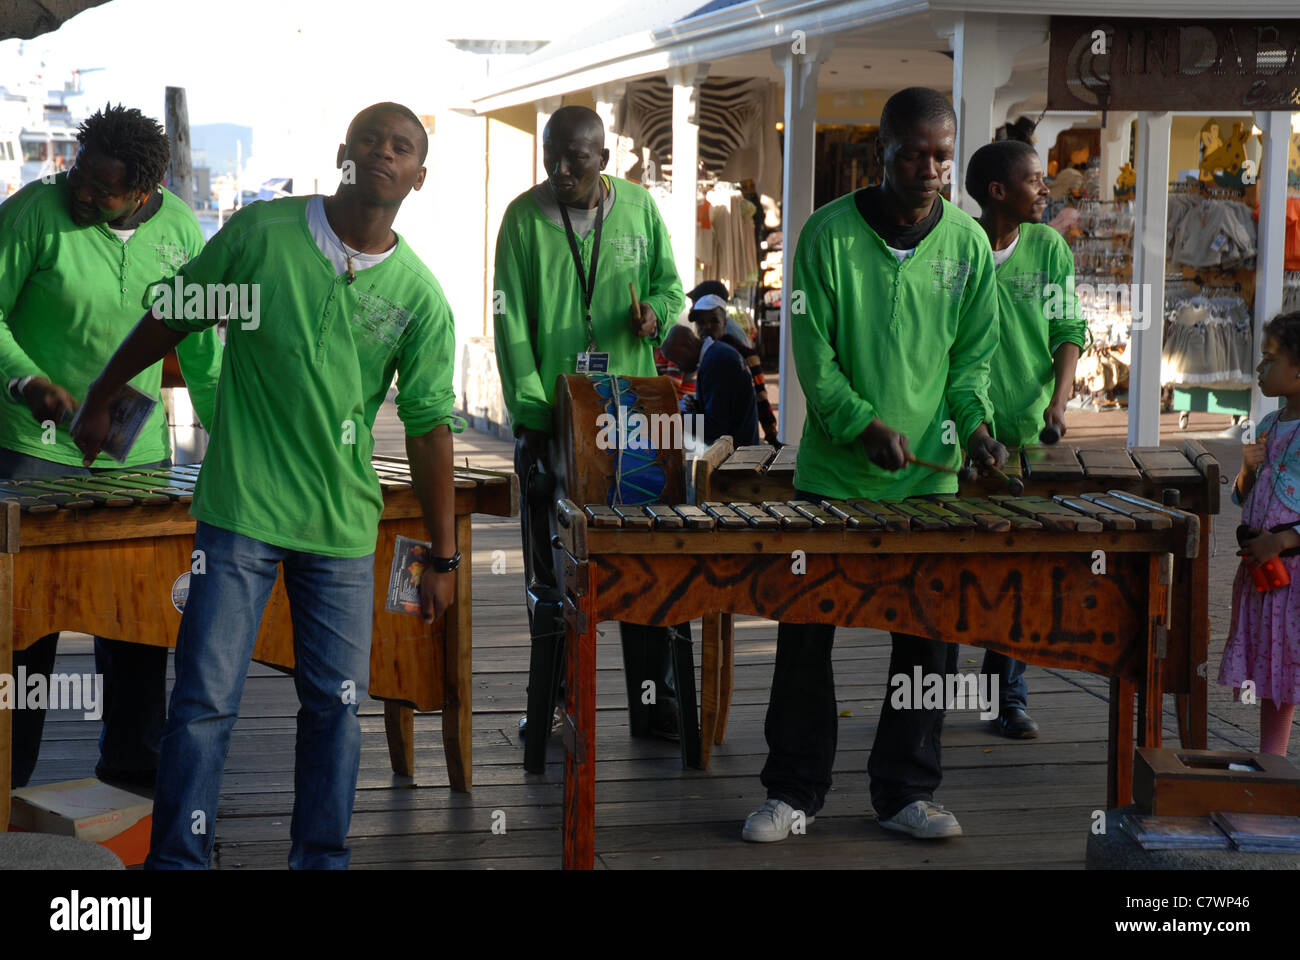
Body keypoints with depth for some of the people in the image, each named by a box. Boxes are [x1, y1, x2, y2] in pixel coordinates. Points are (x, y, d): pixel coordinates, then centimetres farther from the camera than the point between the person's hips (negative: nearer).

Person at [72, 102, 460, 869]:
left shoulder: (420, 295, 0)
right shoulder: (262, 231, -3)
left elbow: (429, 426, 1)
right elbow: (170, 319, 9)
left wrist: (444, 556, 1)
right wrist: (100, 400, 14)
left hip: (344, 525, 2)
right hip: (240, 511, -2)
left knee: (336, 704, 7)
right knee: (206, 701, -2)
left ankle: (322, 859, 21)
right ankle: (177, 861, 8)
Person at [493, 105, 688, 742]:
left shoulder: (639, 207, 4)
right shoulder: (524, 216, -2)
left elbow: (670, 284, 15)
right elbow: (510, 322, -5)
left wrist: (655, 312, -10)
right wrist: (532, 410, -13)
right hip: (550, 415, -1)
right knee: (552, 568, 5)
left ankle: (657, 706, 12)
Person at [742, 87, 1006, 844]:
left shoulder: (968, 242, 3)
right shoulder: (830, 233, -5)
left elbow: (974, 352, 8)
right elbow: (812, 353, -5)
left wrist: (973, 421, -9)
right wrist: (866, 425, -17)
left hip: (930, 477, 2)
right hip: (834, 473, -2)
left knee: (929, 637, 6)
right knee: (806, 633, 4)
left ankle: (906, 793, 19)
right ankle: (795, 791, 17)